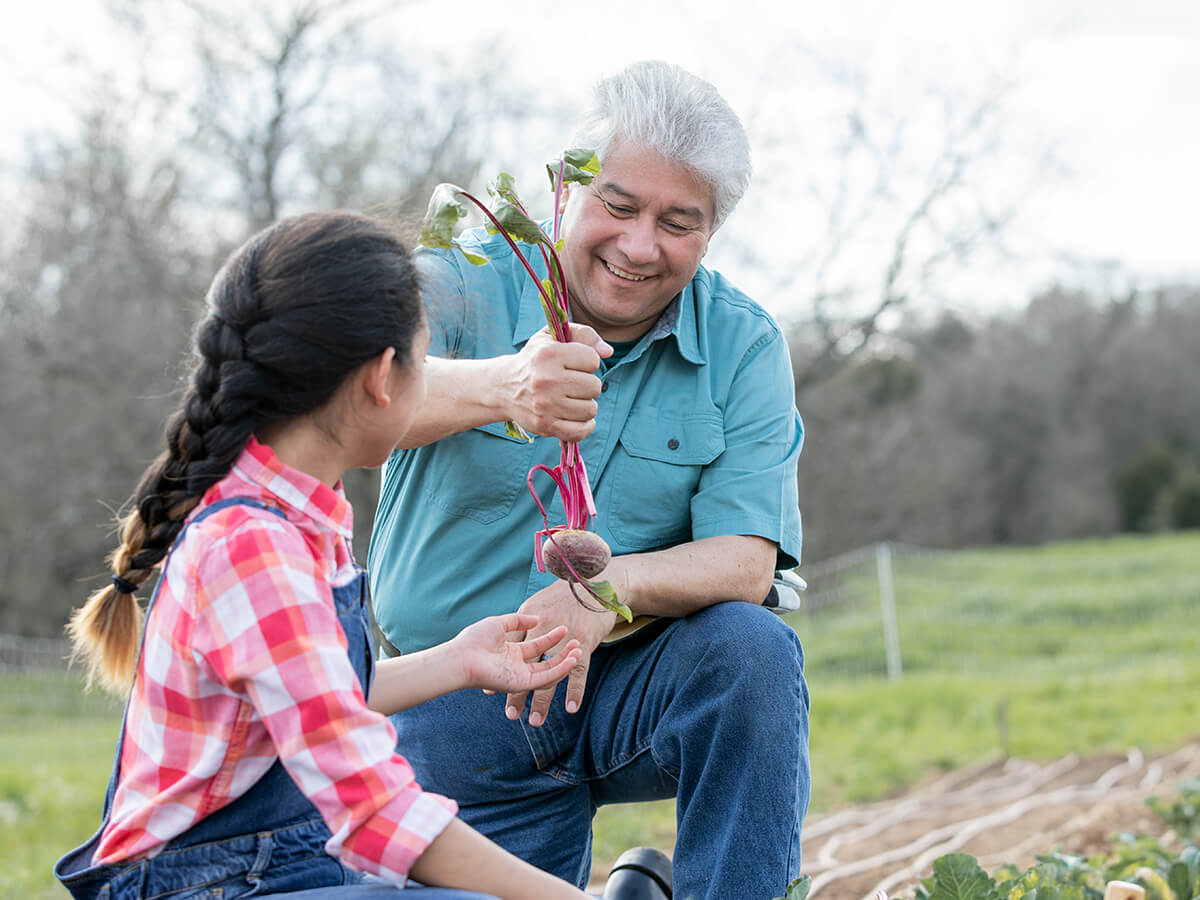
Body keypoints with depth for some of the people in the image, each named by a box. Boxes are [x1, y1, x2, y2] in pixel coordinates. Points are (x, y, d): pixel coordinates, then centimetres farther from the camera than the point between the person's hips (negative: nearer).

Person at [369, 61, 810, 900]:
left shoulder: (744, 348, -5)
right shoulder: (466, 282, -11)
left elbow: (745, 562, -14)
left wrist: (612, 587, -35)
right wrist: (498, 388, -55)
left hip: (629, 687, 0)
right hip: (458, 716, 0)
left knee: (751, 648, -28)